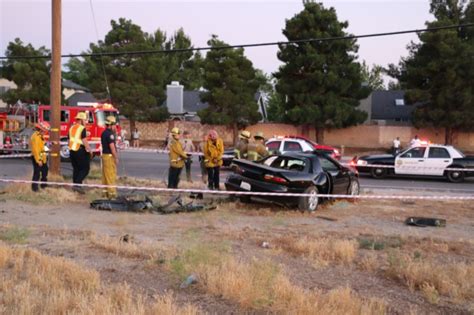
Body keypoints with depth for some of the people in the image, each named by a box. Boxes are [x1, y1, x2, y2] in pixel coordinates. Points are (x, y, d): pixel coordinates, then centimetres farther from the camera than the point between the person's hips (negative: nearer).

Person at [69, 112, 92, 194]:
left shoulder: (72, 127, 12)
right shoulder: (82, 128, -13)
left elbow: (69, 139, 17)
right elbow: (84, 140, -18)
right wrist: (89, 149, -9)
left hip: (72, 150, 8)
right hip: (80, 151, -8)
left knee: (76, 169, 15)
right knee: (85, 168, -1)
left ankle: (75, 184, 16)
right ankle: (77, 184, -11)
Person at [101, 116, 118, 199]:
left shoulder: (104, 133, 13)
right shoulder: (110, 134, -17)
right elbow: (112, 147, -21)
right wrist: (116, 158, -17)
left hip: (104, 155, 10)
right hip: (110, 156, -10)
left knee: (105, 175, 13)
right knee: (111, 175, -6)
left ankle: (105, 192, 18)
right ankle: (112, 193, -4)